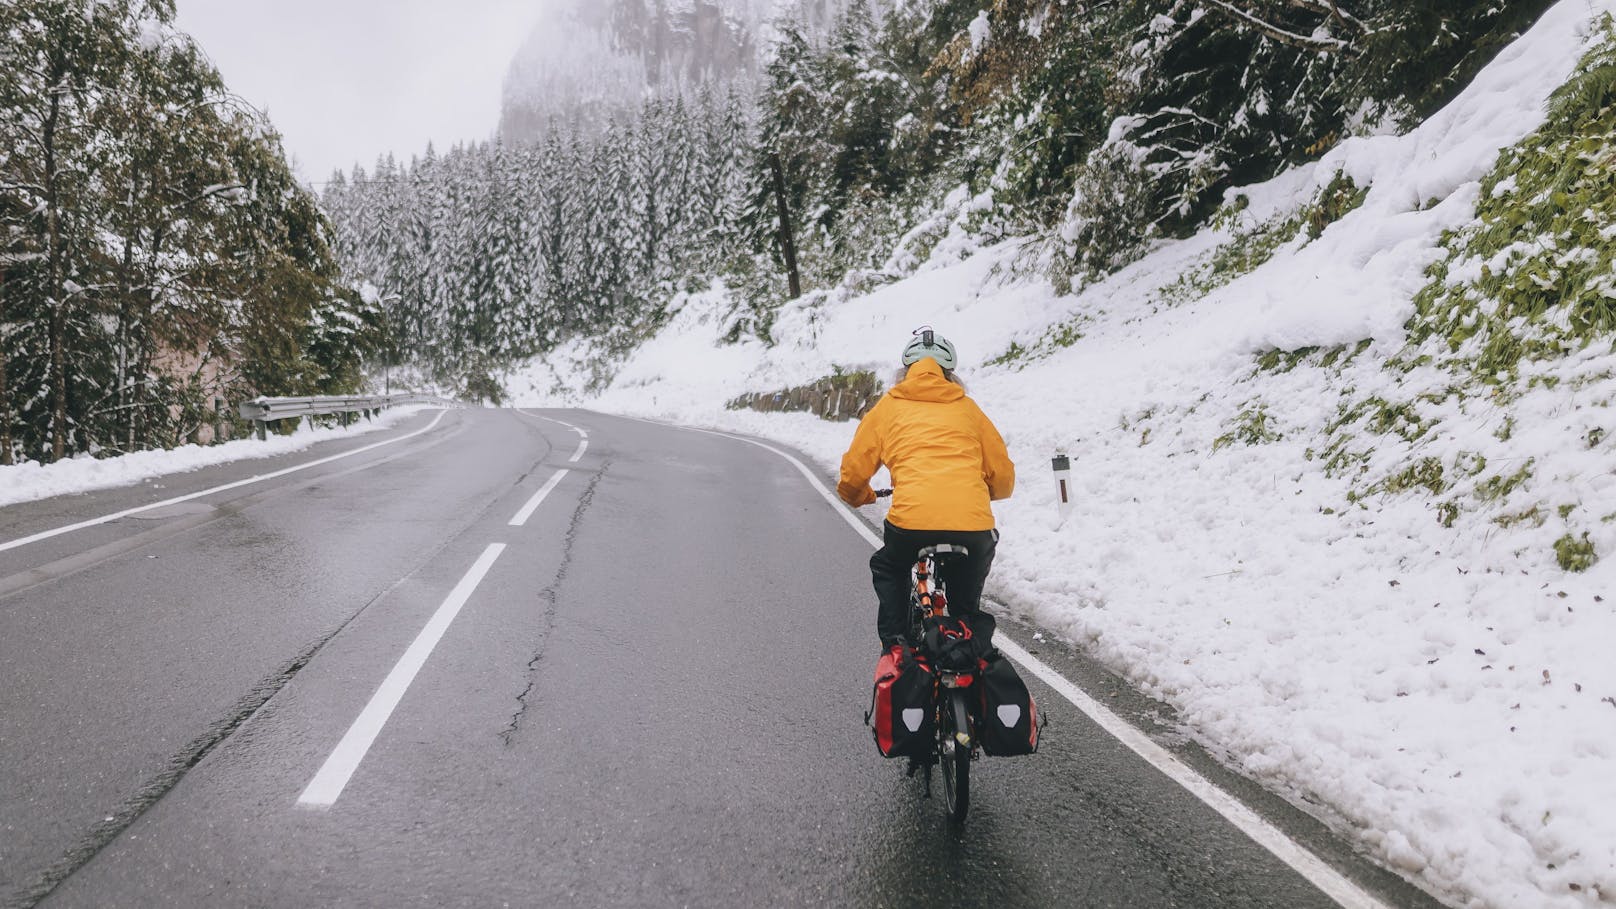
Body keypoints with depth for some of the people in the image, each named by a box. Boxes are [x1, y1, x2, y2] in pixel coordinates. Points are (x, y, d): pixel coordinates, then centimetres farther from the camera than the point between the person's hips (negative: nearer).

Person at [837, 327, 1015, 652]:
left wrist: (860, 496, 41)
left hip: (910, 518, -1)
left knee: (888, 571, 31)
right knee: (966, 600, 28)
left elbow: (853, 473, 18)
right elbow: (1003, 475, 22)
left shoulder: (889, 406, 18)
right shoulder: (967, 407, 21)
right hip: (973, 522, 1)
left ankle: (894, 646, 20)